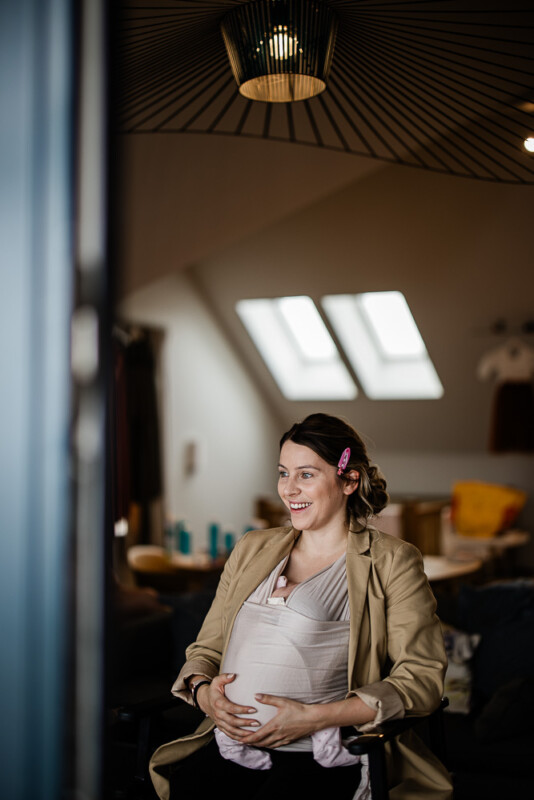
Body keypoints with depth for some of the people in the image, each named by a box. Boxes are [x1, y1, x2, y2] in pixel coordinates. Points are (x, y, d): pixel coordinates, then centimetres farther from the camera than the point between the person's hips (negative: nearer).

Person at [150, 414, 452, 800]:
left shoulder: (391, 562, 3)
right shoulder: (252, 550, 19)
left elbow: (422, 678, -5)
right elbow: (206, 649, 22)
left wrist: (314, 717, -13)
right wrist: (204, 691, -1)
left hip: (317, 755, -4)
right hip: (229, 746, 4)